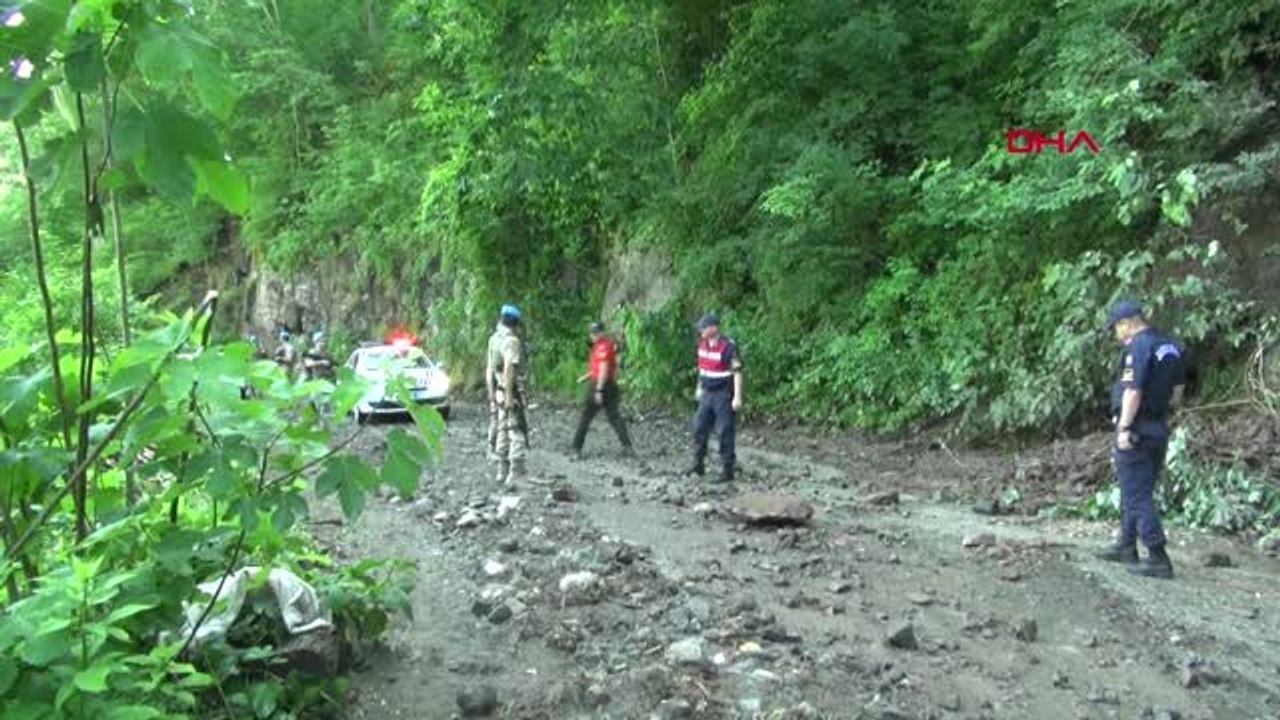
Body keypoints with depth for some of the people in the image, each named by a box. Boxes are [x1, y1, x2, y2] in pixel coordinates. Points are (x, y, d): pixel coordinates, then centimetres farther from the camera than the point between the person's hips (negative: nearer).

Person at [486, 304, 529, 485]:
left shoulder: (494, 339, 10)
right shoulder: (512, 341, -15)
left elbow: (489, 369, 13)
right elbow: (509, 370, -22)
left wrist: (491, 393, 17)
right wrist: (509, 396, -21)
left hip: (499, 391, 9)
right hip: (511, 391, -9)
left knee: (503, 430, 15)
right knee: (517, 432, -5)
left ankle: (503, 471, 21)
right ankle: (516, 473, -7)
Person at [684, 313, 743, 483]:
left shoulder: (728, 347, -18)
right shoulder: (703, 344, 5)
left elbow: (737, 372, -17)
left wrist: (737, 397, -20)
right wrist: (699, 388, 23)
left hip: (723, 394, -7)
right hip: (708, 393, 7)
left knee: (725, 433, -2)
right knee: (699, 428, 10)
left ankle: (727, 471, 6)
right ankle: (698, 464, 23)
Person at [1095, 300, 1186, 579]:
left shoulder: (1137, 348, -17)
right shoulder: (1171, 347, 11)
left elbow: (1133, 390, -23)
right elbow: (1177, 388, 18)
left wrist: (1124, 428, -22)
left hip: (1136, 428, -9)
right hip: (1160, 428, 9)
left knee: (1137, 495, -4)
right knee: (1136, 490, 20)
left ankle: (1158, 558, -5)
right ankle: (1127, 546, 29)